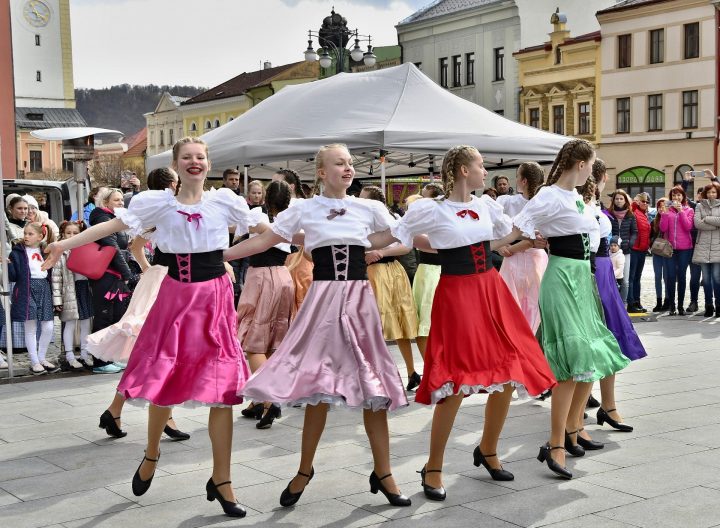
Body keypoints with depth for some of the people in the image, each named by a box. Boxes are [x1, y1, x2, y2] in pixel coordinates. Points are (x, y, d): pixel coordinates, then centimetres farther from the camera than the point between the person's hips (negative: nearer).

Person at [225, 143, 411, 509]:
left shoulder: (369, 208, 6)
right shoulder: (303, 210, 2)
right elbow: (262, 242, 5)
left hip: (358, 298, 1)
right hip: (322, 298, -1)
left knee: (373, 385, 1)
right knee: (317, 385, 1)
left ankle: (382, 473, 13)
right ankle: (305, 470, 19)